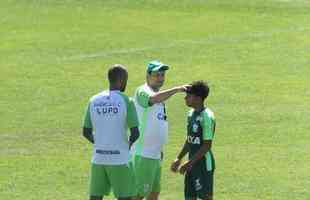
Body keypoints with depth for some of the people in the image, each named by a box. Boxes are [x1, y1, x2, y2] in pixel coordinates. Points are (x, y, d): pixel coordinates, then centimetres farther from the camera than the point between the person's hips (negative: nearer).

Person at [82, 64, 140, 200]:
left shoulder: (94, 101, 4)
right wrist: (129, 144, 9)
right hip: (120, 159, -4)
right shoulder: (126, 101, -8)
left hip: (98, 158, 4)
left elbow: (86, 132, 8)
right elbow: (135, 133, -12)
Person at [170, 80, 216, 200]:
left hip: (204, 163, -9)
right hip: (193, 163, 9)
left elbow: (207, 145, -19)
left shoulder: (207, 117, -17)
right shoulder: (191, 114, 10)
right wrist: (179, 159, 17)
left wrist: (189, 163, -19)